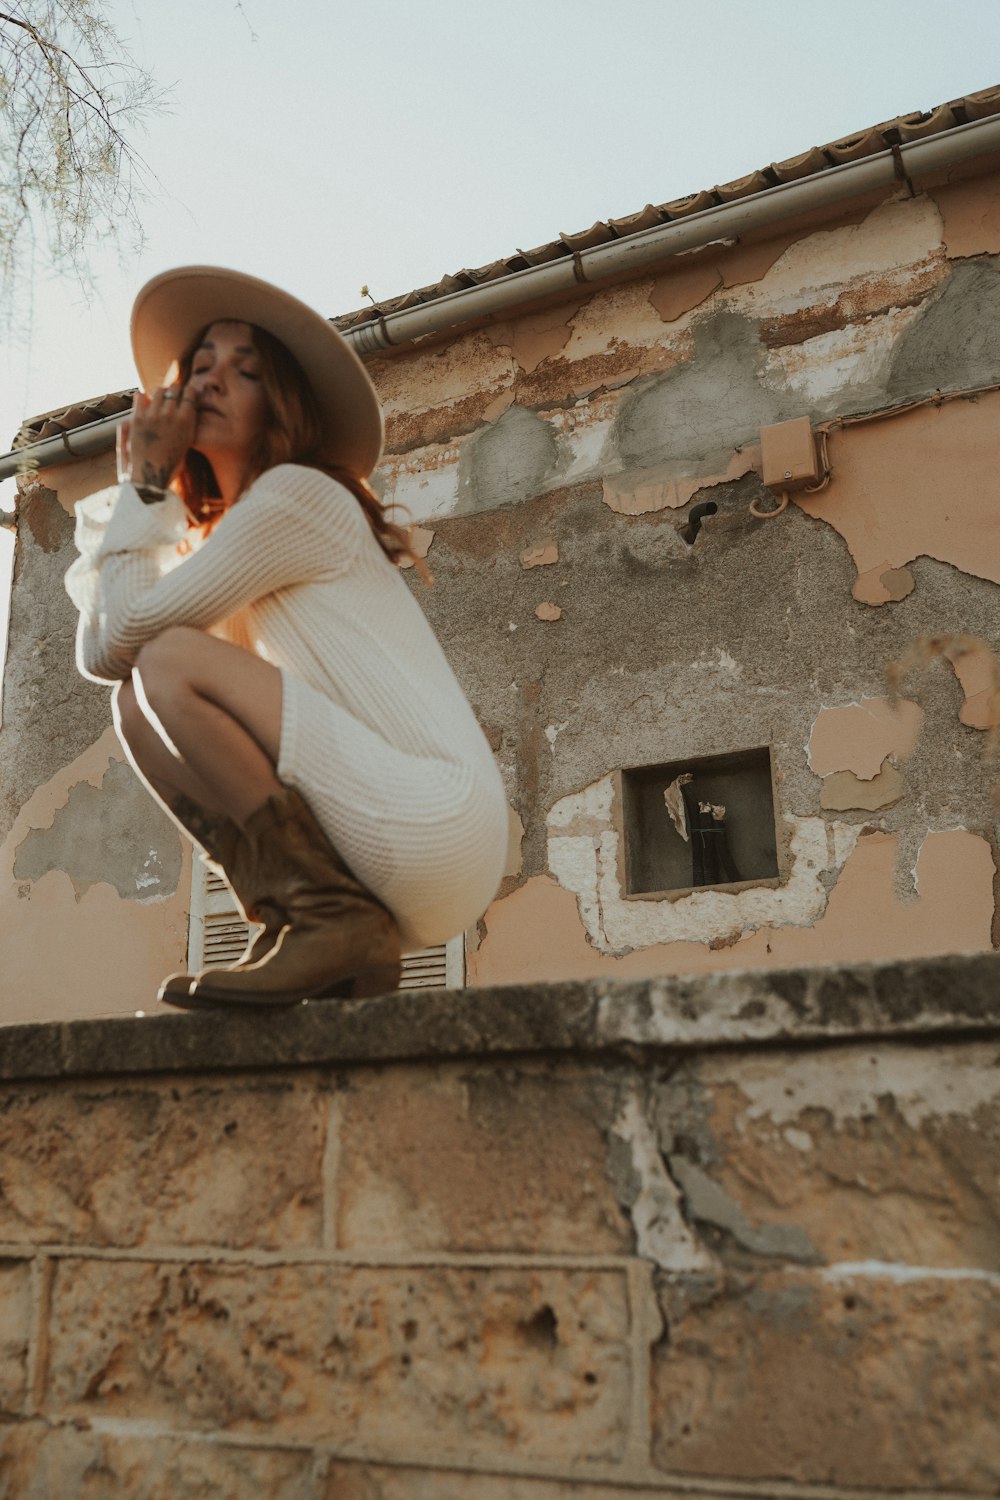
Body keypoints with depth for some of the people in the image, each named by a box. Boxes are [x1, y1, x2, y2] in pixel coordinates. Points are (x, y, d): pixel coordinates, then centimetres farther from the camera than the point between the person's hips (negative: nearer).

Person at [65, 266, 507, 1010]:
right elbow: (99, 656, 11)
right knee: (137, 705, 6)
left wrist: (146, 486, 5)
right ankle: (297, 924, -1)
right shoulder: (217, 539, 22)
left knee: (169, 665, -16)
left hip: (436, 828, -8)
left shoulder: (298, 494, -5)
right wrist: (136, 491, 13)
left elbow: (129, 631, -7)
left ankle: (330, 919, -14)